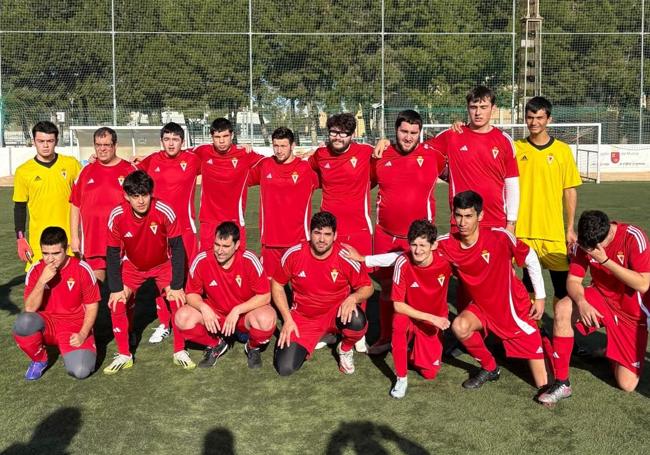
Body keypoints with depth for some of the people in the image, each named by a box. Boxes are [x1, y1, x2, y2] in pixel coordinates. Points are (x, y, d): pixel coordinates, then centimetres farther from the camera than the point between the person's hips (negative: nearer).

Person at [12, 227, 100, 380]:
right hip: (46, 324, 2)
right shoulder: (36, 270, -5)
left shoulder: (82, 269, -11)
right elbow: (29, 308, -11)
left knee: (80, 371, -26)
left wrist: (82, 335, -15)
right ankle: (39, 360, -1)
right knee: (23, 322, -33)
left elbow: (92, 306, -3)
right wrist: (42, 281, -25)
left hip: (75, 328, -2)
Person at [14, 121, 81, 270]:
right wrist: (20, 239, 0)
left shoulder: (71, 164, 1)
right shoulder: (23, 171, 0)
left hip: (70, 237, 1)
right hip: (39, 240, 0)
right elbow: (20, 208, 4)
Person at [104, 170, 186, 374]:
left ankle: (180, 352, 3)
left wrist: (176, 286, -21)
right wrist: (116, 288, -16)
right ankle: (124, 355, 5)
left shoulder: (165, 212, -30)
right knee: (117, 303, -13)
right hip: (132, 266, 1)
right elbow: (113, 254, -14)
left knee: (179, 301, -17)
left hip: (163, 264, -1)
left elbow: (177, 249, -21)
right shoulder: (116, 216, -25)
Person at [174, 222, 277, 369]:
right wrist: (203, 307, -25)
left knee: (266, 320, -35)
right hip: (214, 313, 3)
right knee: (182, 318, -22)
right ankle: (215, 345, 7)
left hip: (246, 312, -2)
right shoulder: (201, 260, -17)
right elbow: (192, 293, -4)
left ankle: (253, 347, 2)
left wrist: (237, 310, -26)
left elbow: (265, 296, -16)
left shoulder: (249, 260, -22)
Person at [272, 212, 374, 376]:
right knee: (285, 368, -14)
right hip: (303, 318, 1)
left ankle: (345, 349, 2)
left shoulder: (346, 258, -16)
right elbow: (277, 285, 1)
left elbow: (367, 287, -4)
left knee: (357, 322, -36)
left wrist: (353, 298, -27)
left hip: (336, 313, -1)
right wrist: (287, 319, -6)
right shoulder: (294, 254, -14)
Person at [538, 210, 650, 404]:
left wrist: (605, 260, -32)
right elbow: (573, 280, -10)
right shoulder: (584, 243, -12)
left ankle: (613, 353, 30)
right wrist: (581, 302, -32)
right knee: (562, 309, -31)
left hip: (632, 313, -3)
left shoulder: (633, 237, -23)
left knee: (627, 384, -7)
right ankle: (562, 383, -20)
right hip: (601, 299, 3)